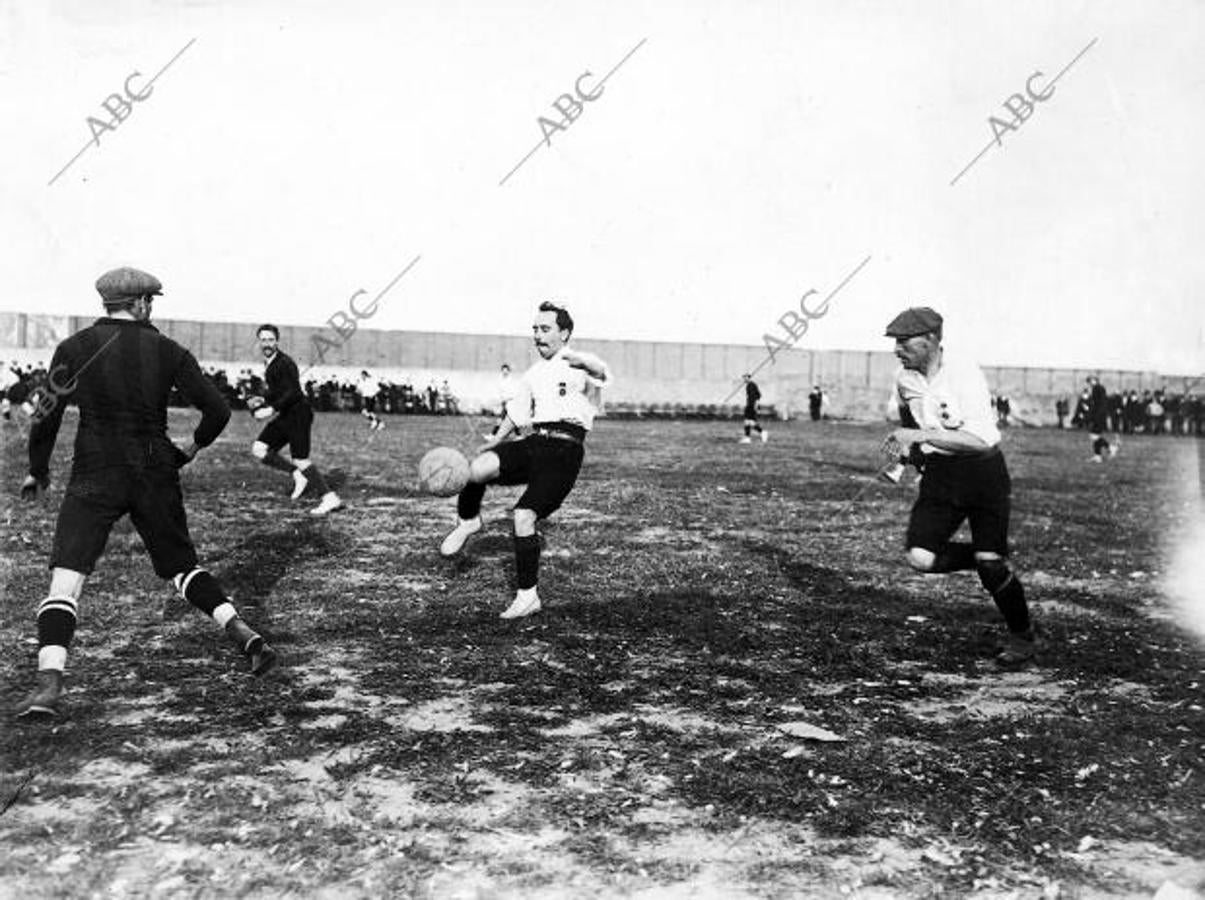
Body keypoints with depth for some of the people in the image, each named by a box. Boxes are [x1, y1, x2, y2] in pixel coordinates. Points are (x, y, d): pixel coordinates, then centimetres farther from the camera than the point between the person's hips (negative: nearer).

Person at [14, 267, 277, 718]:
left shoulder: (73, 349, -1)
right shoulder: (168, 351, 1)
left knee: (65, 575, -3)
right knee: (182, 565, 18)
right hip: (155, 474, 2)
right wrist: (194, 445, 17)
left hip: (95, 477, -2)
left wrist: (37, 471, 14)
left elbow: (46, 415, -1)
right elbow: (217, 410, -3)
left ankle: (49, 684, -18)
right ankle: (246, 636, 4)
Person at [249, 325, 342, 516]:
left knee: (300, 461, -8)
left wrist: (271, 409, -27)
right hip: (285, 416, 9)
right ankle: (297, 474, 8)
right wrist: (262, 400, 9)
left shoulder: (284, 363, -16)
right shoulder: (269, 363, 14)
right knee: (259, 450, 3)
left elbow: (293, 392, -23)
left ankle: (330, 498, -2)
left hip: (297, 414, -9)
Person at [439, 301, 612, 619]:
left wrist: (585, 363, -48)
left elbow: (601, 374, -24)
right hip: (534, 444, 5)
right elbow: (515, 415, 29)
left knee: (524, 516, -16)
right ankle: (468, 521, 7)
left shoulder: (580, 366, -1)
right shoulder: (533, 374, 22)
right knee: (478, 468, -22)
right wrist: (490, 444, 21)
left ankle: (527, 595, -2)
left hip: (565, 450, -5)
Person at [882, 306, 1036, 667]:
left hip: (983, 473, -5)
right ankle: (994, 567, 15)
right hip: (939, 475, 5)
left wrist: (922, 435, -30)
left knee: (990, 563, -7)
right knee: (920, 557, -12)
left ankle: (1022, 637, 19)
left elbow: (982, 439, -29)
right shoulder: (904, 379, 1)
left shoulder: (964, 373, -19)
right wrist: (909, 448, 8)